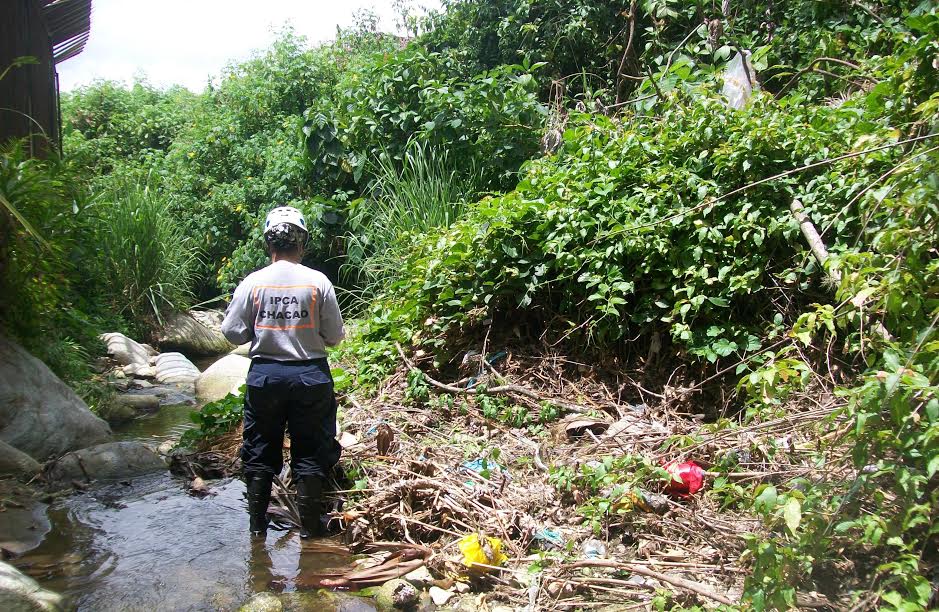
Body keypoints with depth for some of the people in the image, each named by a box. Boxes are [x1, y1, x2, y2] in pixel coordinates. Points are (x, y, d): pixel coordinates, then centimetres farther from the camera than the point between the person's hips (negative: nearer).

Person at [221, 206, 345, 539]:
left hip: (264, 375, 1)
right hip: (310, 374, -1)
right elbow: (335, 335, -5)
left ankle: (256, 526, 24)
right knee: (310, 454, 10)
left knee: (260, 452, 14)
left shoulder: (252, 282, -6)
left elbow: (232, 331, -3)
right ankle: (309, 528, 17)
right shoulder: (318, 281, -8)